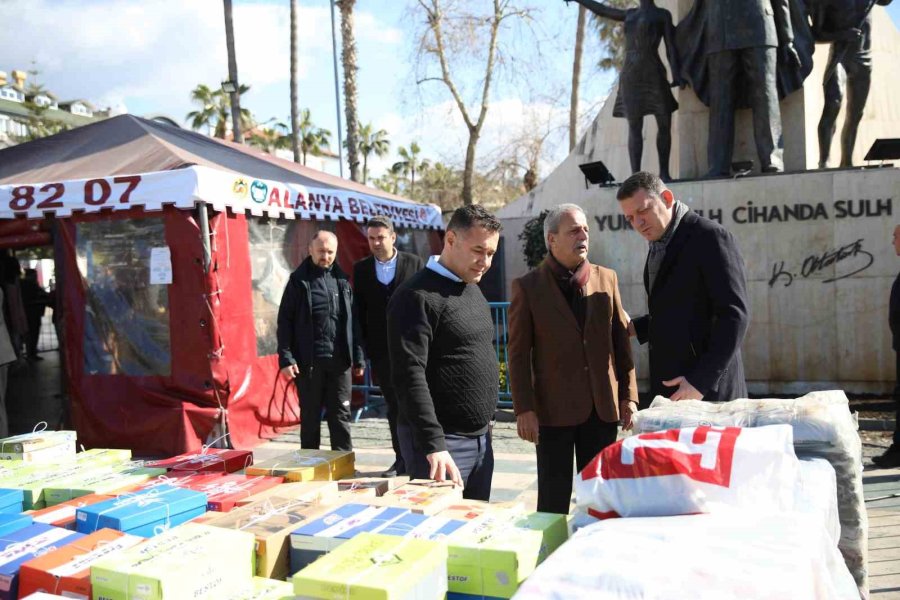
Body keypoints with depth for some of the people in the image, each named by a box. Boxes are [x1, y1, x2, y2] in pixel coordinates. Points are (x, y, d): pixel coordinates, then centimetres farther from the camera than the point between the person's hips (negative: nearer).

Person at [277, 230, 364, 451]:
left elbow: (352, 321, 11)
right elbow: (285, 321, -2)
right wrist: (286, 358, -11)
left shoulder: (342, 280, 9)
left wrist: (358, 357, 8)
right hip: (308, 361, -2)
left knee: (341, 415, 7)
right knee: (310, 416, 8)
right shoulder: (299, 281, 0)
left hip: (339, 360, 2)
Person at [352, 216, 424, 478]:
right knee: (393, 406, 8)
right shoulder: (361, 269, 7)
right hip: (381, 349, 2)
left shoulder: (414, 263, 1)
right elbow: (359, 311, 7)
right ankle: (402, 459, 16)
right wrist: (365, 347, 0)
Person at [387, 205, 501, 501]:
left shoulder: (473, 289, 13)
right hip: (442, 443, -8)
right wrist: (433, 444, -27)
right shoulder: (418, 296, -14)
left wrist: (484, 425, 18)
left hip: (481, 439, 8)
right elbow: (409, 375, -21)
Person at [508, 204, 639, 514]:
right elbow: (518, 354, -4)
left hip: (603, 407, 3)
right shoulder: (528, 287, -3)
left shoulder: (607, 278, 7)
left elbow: (621, 341, 9)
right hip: (554, 408, -3)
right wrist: (524, 409, -9)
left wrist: (629, 396, 5)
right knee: (553, 500, 6)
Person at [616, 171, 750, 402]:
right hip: (668, 386, 7)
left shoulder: (709, 236, -11)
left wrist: (701, 381, -20)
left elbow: (734, 314, -17)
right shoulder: (658, 246, 14)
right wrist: (633, 328, 7)